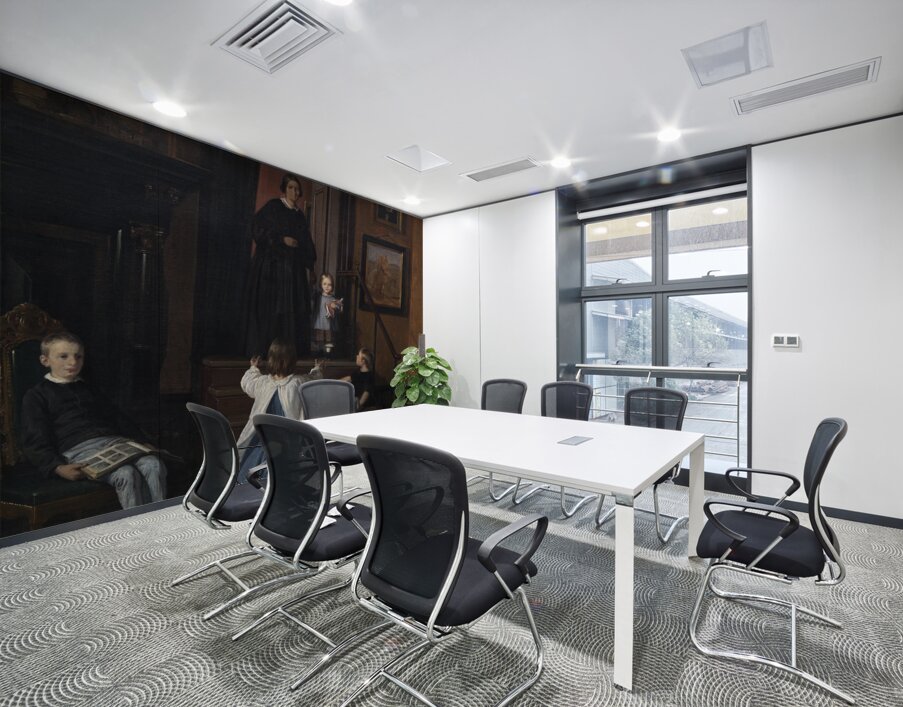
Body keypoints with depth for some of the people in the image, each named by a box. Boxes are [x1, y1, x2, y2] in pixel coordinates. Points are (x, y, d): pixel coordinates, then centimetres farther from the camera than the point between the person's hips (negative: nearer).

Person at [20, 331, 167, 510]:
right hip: (78, 448, -4)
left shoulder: (89, 390, 31)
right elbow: (35, 442, 4)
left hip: (114, 441, 5)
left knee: (154, 465, -26)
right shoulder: (36, 396, 14)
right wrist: (58, 468, -15)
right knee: (126, 474, -34)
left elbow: (118, 419, 28)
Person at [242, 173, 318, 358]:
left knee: (292, 310, 0)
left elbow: (307, 244, 19)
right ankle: (262, 350, -5)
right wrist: (282, 239, -15)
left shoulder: (300, 215, 19)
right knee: (269, 307, -8)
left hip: (294, 268, 6)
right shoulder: (272, 207, 3)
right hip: (272, 265, -6)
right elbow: (258, 229, -7)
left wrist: (308, 266, 10)